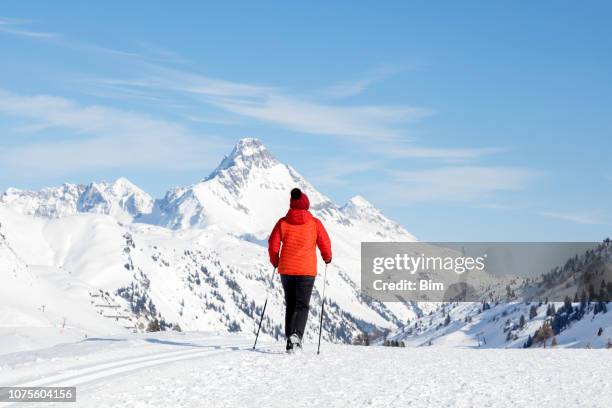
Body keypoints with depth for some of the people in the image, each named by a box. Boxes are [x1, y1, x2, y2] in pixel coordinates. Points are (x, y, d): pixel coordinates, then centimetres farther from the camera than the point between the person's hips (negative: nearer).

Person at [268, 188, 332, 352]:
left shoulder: (283, 222, 0)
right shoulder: (314, 223, -3)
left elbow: (273, 245, 0)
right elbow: (325, 243, -1)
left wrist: (275, 261, 18)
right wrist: (327, 257, 20)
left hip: (286, 270, 2)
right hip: (307, 270, -2)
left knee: (290, 305, 16)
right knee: (302, 306, 0)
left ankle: (289, 337, 13)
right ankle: (296, 335, -22)